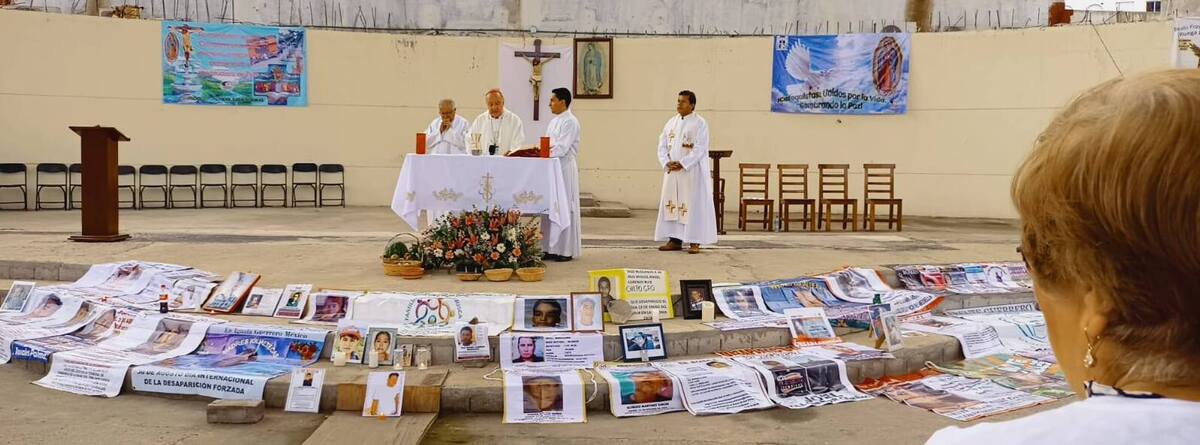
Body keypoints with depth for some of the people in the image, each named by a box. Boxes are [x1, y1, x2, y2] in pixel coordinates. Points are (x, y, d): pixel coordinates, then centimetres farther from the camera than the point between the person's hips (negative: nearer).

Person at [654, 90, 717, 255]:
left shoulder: (700, 124, -5)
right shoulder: (671, 122, 12)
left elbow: (700, 149, -14)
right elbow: (662, 145, 10)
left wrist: (682, 164, -20)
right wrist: (666, 162, -8)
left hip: (692, 171, -6)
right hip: (672, 172, 6)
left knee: (693, 204, -4)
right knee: (672, 204, 5)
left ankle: (694, 242, -2)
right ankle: (675, 240, 11)